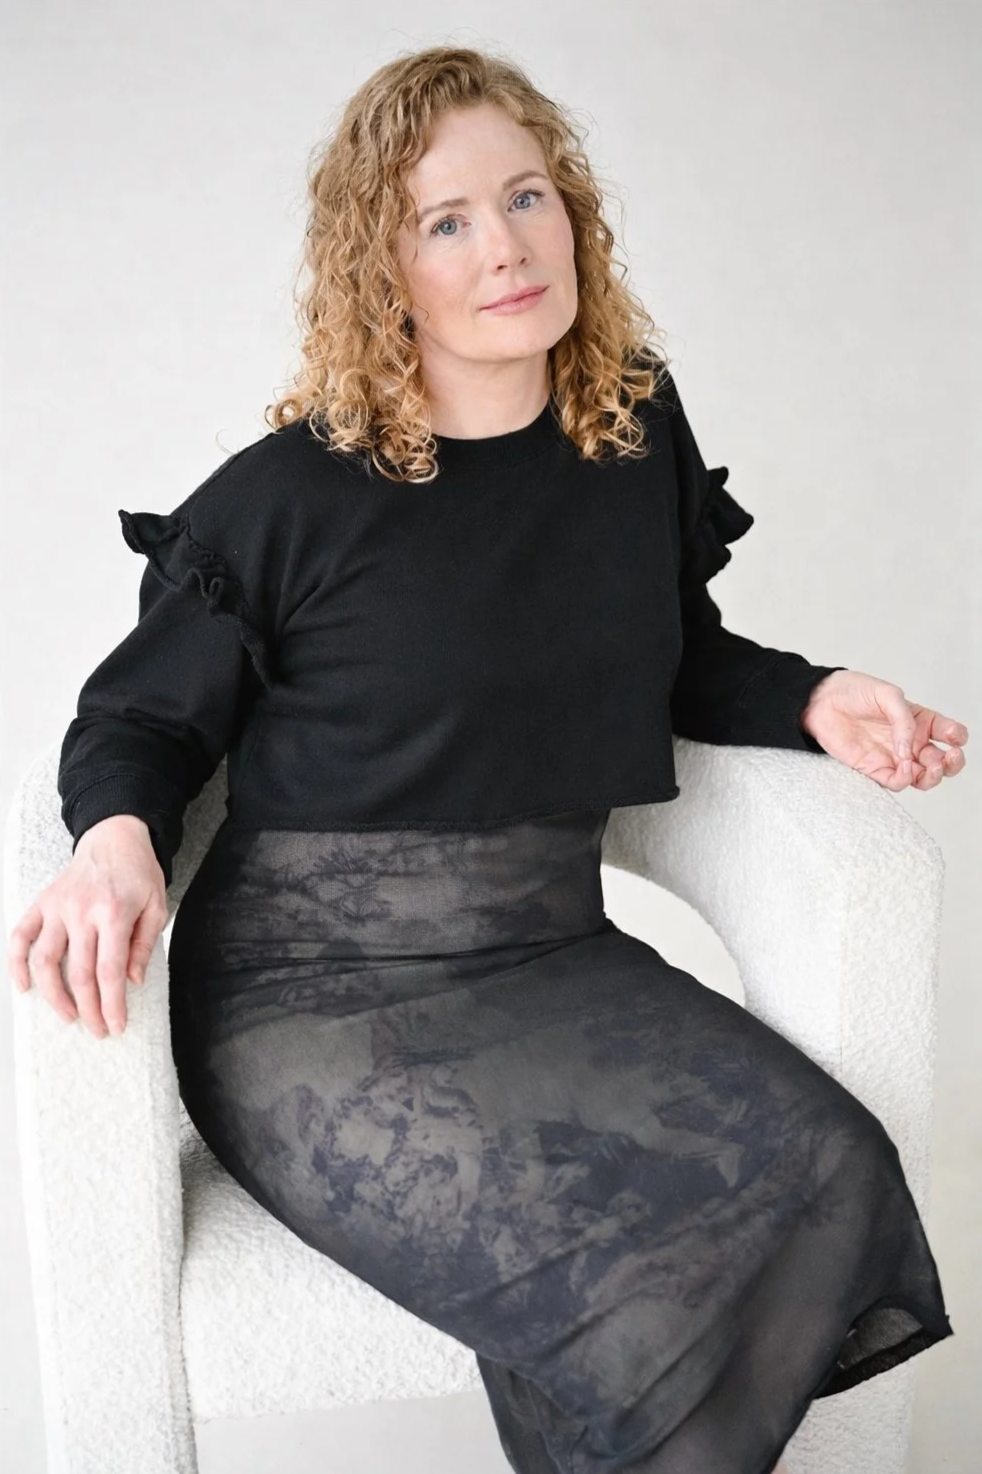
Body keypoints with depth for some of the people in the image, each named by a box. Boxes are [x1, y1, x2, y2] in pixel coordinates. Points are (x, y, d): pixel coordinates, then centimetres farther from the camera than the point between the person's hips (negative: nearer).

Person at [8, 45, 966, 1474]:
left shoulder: (642, 433, 7)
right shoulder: (292, 495, -6)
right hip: (316, 986, -4)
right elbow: (143, 715, 4)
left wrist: (816, 701, 3)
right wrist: (117, 839, -19)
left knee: (828, 1168, -21)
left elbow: (682, 658, 23)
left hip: (550, 953, 5)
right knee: (630, 1272, -26)